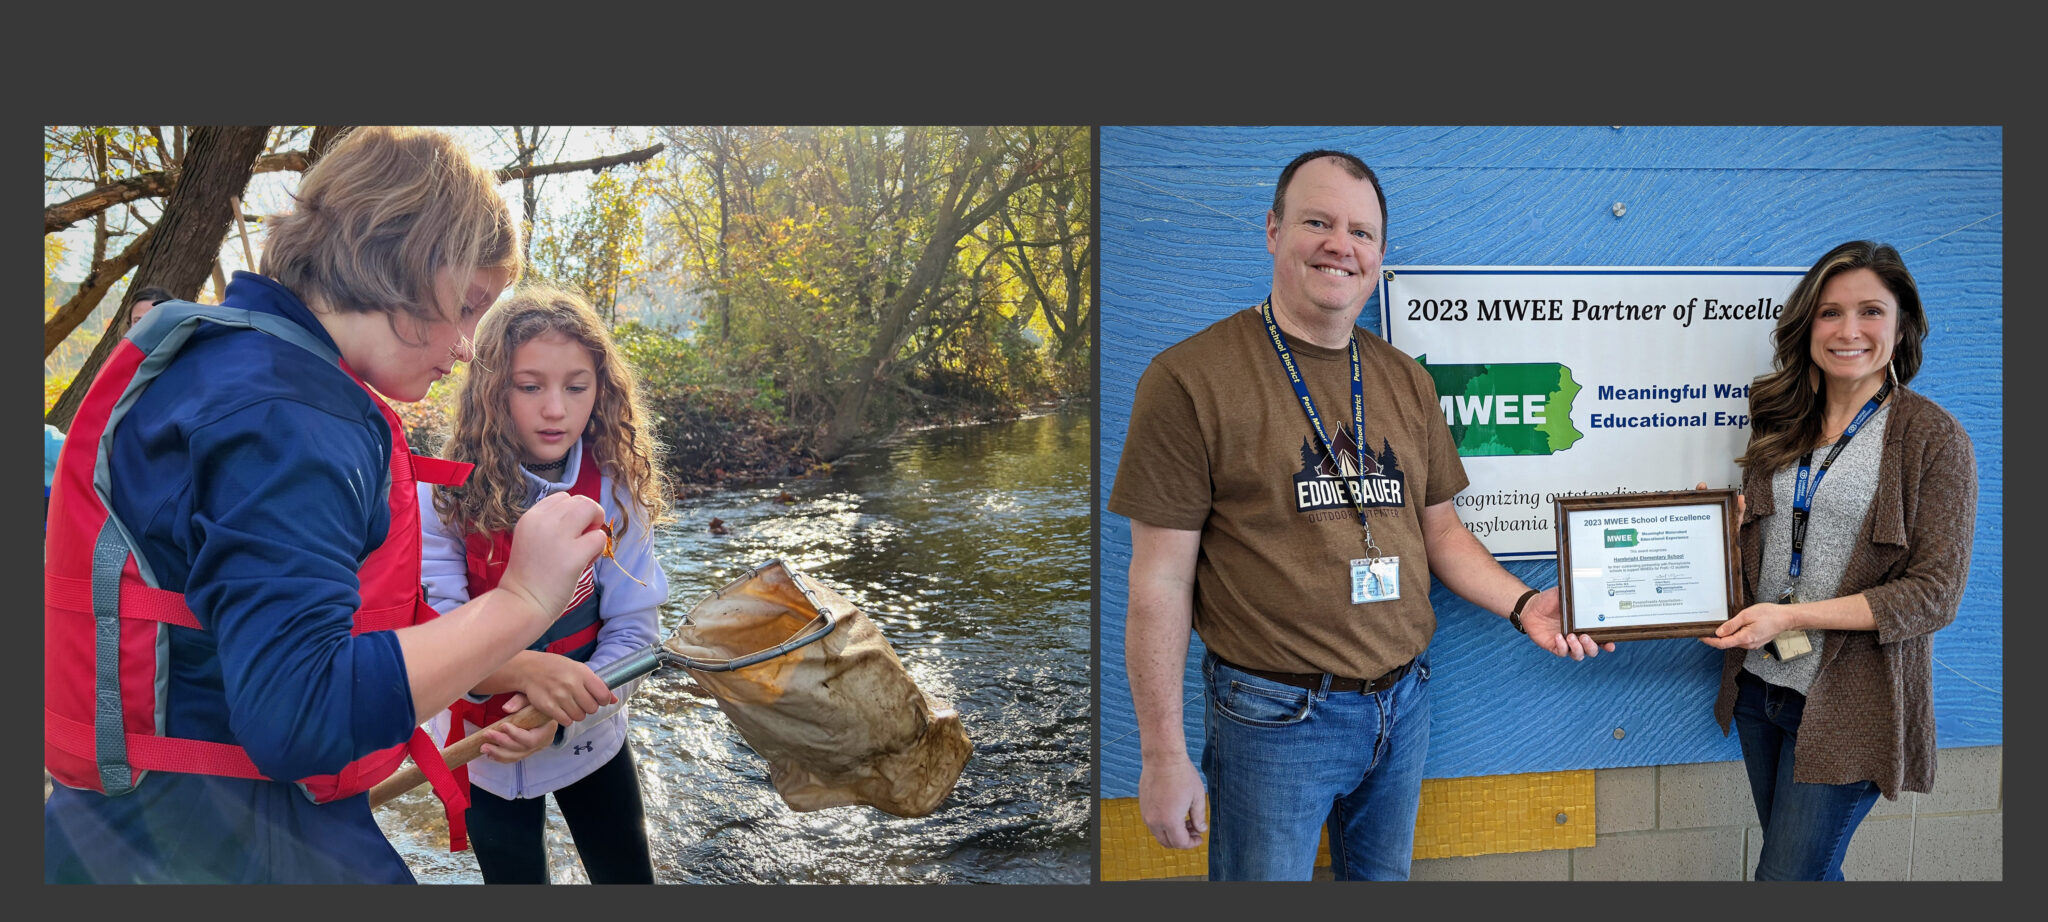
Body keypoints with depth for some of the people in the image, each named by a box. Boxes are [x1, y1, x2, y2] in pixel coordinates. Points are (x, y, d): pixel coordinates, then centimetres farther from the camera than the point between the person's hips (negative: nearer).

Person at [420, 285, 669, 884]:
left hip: (589, 741, 2)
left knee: (629, 878, 18)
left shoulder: (616, 492, -13)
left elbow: (632, 636, -13)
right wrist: (525, 669, -41)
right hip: (484, 747, -2)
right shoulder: (444, 497, -18)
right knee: (514, 876, 17)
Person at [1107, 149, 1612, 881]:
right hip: (1274, 720, -5)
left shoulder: (1406, 381, 8)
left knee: (1383, 879, 20)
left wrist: (1522, 605, -1)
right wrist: (1164, 755, -11)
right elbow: (1161, 582, -11)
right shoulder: (1191, 379, -11)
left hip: (1403, 705, 6)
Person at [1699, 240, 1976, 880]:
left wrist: (1790, 615, -18)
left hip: (1846, 704, -5)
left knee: (1786, 878, -5)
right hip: (1759, 682, 6)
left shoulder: (1933, 438, -9)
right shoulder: (1781, 423, 7)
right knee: (1786, 852, 18)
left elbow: (1935, 593, -13)